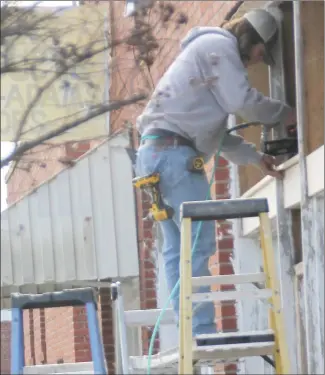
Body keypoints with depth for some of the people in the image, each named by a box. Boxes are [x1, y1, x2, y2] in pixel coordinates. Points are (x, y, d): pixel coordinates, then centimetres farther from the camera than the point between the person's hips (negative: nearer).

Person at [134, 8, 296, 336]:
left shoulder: (212, 51, 29)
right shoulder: (218, 45, -2)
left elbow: (216, 133, 29)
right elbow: (242, 101, -10)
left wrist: (255, 157, 24)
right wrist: (283, 113, 4)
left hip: (159, 152, 10)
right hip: (172, 151, -10)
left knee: (178, 248, 4)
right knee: (199, 242, -12)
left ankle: (191, 335, 1)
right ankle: (202, 333, -16)